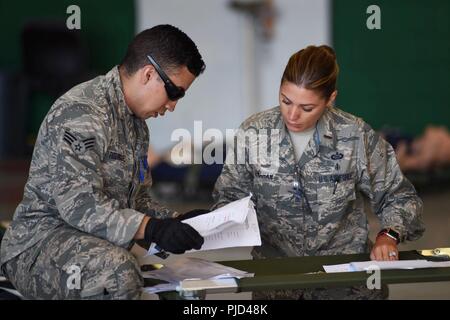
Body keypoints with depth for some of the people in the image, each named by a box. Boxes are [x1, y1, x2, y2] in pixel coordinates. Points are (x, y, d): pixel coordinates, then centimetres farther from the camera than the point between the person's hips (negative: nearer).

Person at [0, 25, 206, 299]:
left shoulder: (137, 124, 17)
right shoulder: (80, 114, -16)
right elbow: (80, 206, -24)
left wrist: (177, 221, 2)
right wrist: (153, 229, -33)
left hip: (102, 244, 9)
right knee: (118, 274, -38)